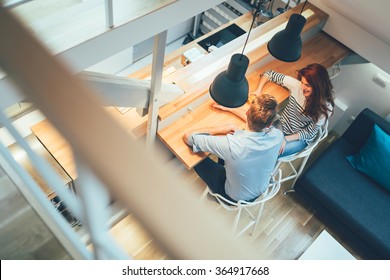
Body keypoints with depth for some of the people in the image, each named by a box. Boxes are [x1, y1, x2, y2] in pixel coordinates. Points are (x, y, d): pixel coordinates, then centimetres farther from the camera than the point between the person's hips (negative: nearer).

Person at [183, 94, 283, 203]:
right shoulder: (277, 136, -28)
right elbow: (261, 120, -2)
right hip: (260, 191, 4)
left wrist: (221, 129, -16)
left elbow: (187, 136, -26)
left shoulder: (230, 144, -41)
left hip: (235, 197, -4)